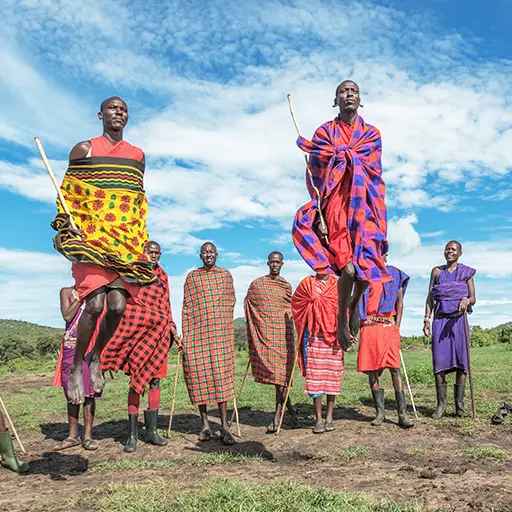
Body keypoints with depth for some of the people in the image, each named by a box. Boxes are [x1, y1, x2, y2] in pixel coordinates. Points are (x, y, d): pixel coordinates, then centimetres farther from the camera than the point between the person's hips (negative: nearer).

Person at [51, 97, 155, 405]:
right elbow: (67, 192, 8)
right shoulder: (84, 149, 8)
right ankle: (76, 368, 4)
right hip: (91, 238, -3)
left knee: (118, 305, -9)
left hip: (125, 242, 3)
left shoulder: (138, 155, 18)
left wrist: (141, 239, 15)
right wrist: (66, 224, -9)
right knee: (96, 303, -16)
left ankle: (96, 358, 18)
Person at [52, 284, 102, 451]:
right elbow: (67, 316, -6)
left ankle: (88, 435, -1)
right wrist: (80, 296, -8)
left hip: (92, 346, 0)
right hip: (71, 346, 1)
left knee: (89, 392, -4)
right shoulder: (67, 292, 9)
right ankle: (73, 435, 13)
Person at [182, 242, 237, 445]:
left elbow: (231, 302, 14)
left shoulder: (225, 274, 11)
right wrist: (185, 335, -1)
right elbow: (186, 307, 6)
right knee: (199, 374, 1)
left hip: (221, 332, 0)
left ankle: (224, 426, -3)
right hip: (197, 332, 1)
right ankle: (205, 424, 12)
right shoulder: (192, 276, 10)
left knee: (222, 374, -5)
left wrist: (222, 321, 6)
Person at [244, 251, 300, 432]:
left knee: (281, 372, -6)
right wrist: (253, 333, 8)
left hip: (282, 332, 0)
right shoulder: (256, 284, 9)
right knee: (272, 371, 0)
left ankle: (278, 416, -3)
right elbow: (248, 306, 13)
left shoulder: (286, 286, 12)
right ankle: (290, 409, 17)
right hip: (263, 332, 0)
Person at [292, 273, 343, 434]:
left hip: (332, 336, 0)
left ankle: (329, 416, 13)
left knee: (332, 374, 3)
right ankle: (318, 419, 2)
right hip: (313, 336, 0)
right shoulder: (307, 283, 9)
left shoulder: (337, 284, 8)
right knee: (315, 375, -3)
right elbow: (296, 303, 14)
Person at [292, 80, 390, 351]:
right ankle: (342, 318, 6)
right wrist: (320, 214, -12)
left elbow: (369, 168, -6)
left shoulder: (371, 133, 13)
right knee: (348, 266, -16)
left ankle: (355, 303, 23)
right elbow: (316, 174, -1)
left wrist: (334, 153, -7)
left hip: (363, 206, 2)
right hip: (335, 204, -2)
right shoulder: (325, 131, 8)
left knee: (366, 265, -9)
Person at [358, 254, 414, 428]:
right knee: (372, 370, 2)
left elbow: (400, 302, 13)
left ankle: (402, 413, -6)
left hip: (389, 326, 0)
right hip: (369, 327, 0)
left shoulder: (395, 274, 12)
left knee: (394, 368, -8)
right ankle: (379, 412, 10)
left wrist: (397, 326, 4)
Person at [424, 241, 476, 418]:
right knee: (439, 361, -4)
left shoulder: (466, 272, 10)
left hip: (459, 320, -1)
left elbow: (473, 298, 5)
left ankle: (459, 404, 1)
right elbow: (430, 297, 11)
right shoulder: (437, 271, 13)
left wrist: (466, 300, -20)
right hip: (440, 320, 1)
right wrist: (426, 319, 1)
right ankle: (441, 404, 2)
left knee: (461, 360, -5)